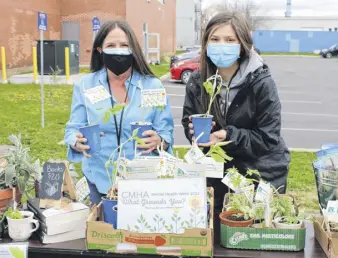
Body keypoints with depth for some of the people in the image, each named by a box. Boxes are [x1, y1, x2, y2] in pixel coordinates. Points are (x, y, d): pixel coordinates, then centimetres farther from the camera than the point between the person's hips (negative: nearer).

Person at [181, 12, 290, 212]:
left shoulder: (261, 83, -19)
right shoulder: (197, 81, -5)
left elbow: (268, 139, -18)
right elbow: (188, 122, 5)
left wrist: (228, 136, -30)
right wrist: (196, 130, -18)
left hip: (261, 174, -3)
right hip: (217, 173, 4)